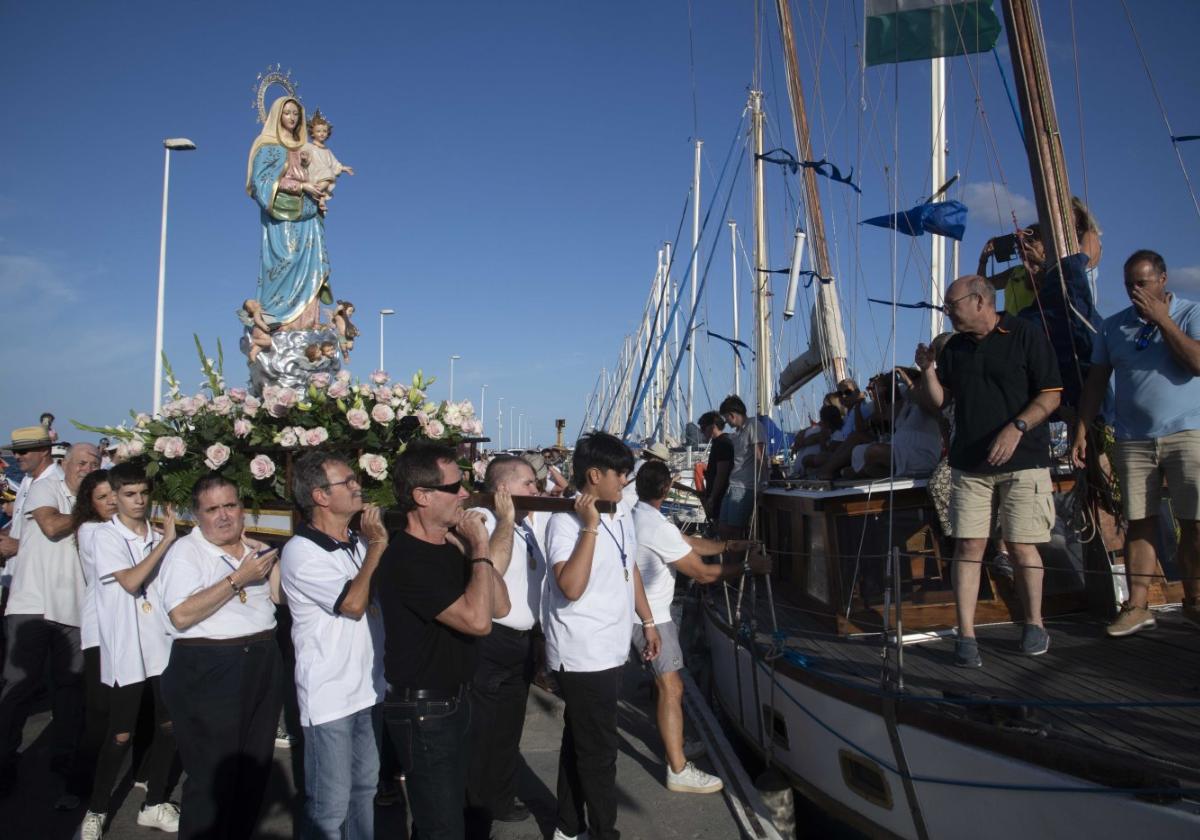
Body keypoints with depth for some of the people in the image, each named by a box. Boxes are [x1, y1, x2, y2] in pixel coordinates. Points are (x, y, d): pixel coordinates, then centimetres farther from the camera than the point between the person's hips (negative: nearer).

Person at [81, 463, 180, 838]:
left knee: (169, 727, 10)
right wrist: (166, 542, -20)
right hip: (127, 650, -5)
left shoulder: (158, 535, 7)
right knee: (121, 736, 2)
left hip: (163, 644, 5)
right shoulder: (106, 536, -6)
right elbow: (131, 582, -20)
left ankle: (155, 804, 26)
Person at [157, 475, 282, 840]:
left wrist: (272, 557, 0)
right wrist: (238, 578, -21)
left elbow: (281, 596, 9)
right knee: (212, 779, 1)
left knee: (254, 773, 15)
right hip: (208, 671, -6)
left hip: (261, 666, 6)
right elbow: (181, 616, -20)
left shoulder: (253, 548, 12)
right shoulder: (186, 551, -7)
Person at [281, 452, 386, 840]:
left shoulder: (360, 543, 4)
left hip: (370, 686, 7)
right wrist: (377, 546, -15)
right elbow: (354, 603, -22)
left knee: (365, 787, 20)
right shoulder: (301, 552, -16)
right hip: (329, 696, -7)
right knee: (330, 805, 4)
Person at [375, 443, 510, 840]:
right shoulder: (405, 559, -23)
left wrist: (473, 550, -5)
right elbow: (477, 620, -30)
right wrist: (481, 549, -21)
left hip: (453, 700, 9)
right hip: (422, 711, -9)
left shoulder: (450, 547, 5)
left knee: (450, 807, 22)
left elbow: (500, 606, 4)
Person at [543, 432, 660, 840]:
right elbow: (571, 587, -31)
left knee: (581, 741, 20)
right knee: (599, 750, 3)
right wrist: (590, 527, -30)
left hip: (609, 649, 8)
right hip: (582, 653, -8)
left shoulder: (622, 512, 7)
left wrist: (648, 622, 20)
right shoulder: (565, 521, -19)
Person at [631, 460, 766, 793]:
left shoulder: (637, 515, 3)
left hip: (637, 610, 10)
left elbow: (688, 543, 9)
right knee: (672, 689, -8)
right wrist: (749, 567, -12)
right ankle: (679, 771, -5)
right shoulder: (658, 528, -27)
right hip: (650, 616, -10)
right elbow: (703, 573, -21)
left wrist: (729, 545, 4)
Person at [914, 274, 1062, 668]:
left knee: (1021, 546, -1)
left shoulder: (1027, 336, -2)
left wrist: (1016, 427, -19)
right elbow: (938, 402, 14)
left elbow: (1050, 395, -5)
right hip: (968, 463, 4)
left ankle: (1034, 624, 23)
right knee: (968, 546, -2)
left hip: (1022, 462, -4)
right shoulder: (954, 347, 13)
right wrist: (928, 371, -4)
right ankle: (966, 636, 1)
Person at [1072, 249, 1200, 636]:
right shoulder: (1114, 326, 10)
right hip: (1133, 440, 2)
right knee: (1139, 522, 2)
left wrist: (1162, 319, -13)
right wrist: (1082, 430, 3)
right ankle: (1137, 606, 4)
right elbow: (1096, 382, 10)